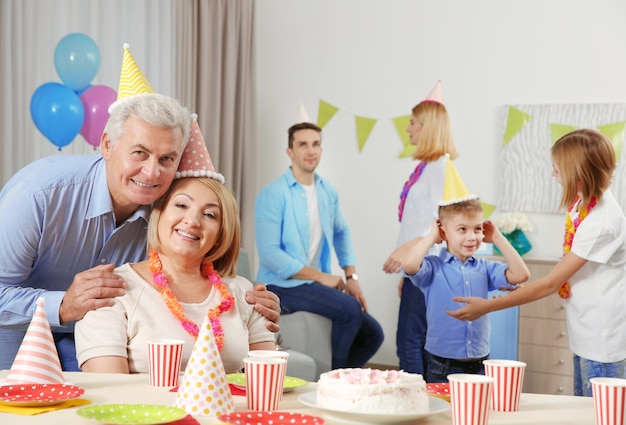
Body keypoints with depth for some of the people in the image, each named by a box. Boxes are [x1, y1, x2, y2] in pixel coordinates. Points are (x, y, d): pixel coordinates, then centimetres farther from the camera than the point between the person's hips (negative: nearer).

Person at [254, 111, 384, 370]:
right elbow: (269, 254, -20)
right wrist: (320, 276, -17)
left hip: (315, 286, 7)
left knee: (372, 333, -2)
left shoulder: (328, 192, 7)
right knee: (349, 309, -26)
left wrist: (351, 276, 8)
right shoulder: (273, 194, -13)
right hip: (281, 286, -7)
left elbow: (341, 234, 22)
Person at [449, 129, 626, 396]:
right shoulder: (584, 202, 1)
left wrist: (487, 306, -18)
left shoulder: (603, 221, -25)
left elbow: (551, 283, -21)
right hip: (585, 335, 9)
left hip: (602, 342, -9)